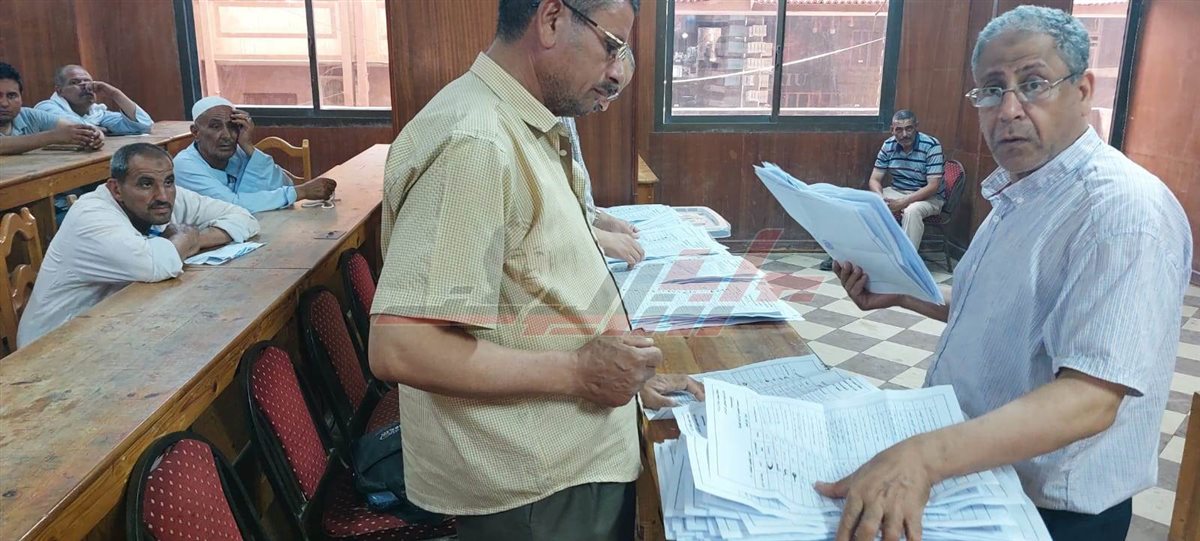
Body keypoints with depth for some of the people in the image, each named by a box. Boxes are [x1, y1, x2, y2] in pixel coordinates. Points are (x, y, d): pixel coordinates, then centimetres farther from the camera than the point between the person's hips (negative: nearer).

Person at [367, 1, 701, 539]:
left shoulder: (526, 130, 6)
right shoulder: (473, 142, -24)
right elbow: (400, 349, -29)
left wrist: (624, 374, 10)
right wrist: (577, 372, -23)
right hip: (532, 490, -9)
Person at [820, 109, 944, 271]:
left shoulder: (931, 146, -18)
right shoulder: (888, 145, -4)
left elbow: (933, 186, -22)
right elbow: (874, 180, -3)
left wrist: (903, 203, -31)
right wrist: (882, 200, -24)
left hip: (928, 197, -5)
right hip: (896, 191, 5)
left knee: (912, 211, -38)